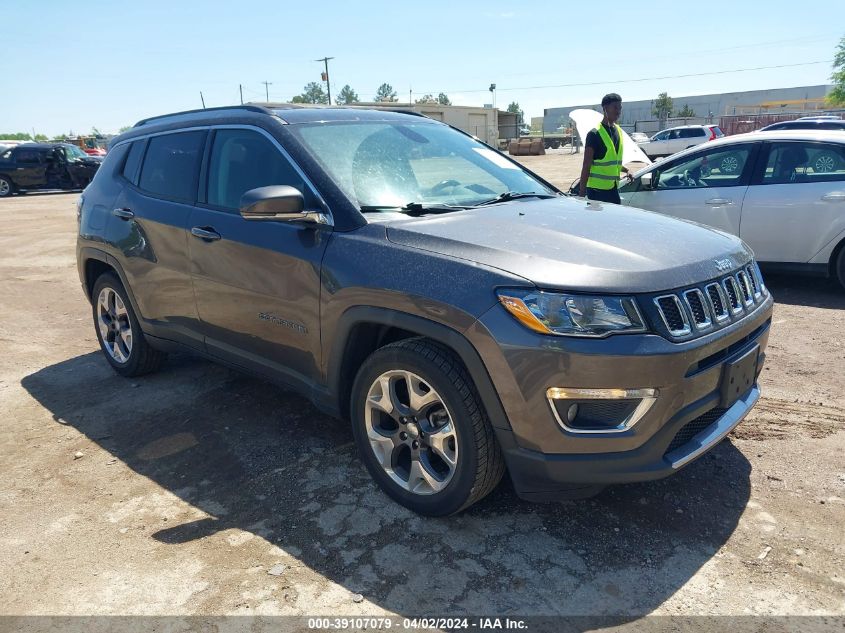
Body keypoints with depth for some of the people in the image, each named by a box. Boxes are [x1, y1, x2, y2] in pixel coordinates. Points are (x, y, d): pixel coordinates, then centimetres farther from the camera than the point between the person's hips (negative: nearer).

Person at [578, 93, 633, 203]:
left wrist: (626, 170, 14)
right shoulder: (595, 134, -11)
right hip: (597, 189, -8)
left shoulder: (618, 131, 13)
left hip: (613, 188, 8)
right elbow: (586, 165, -14)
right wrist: (582, 192, -17)